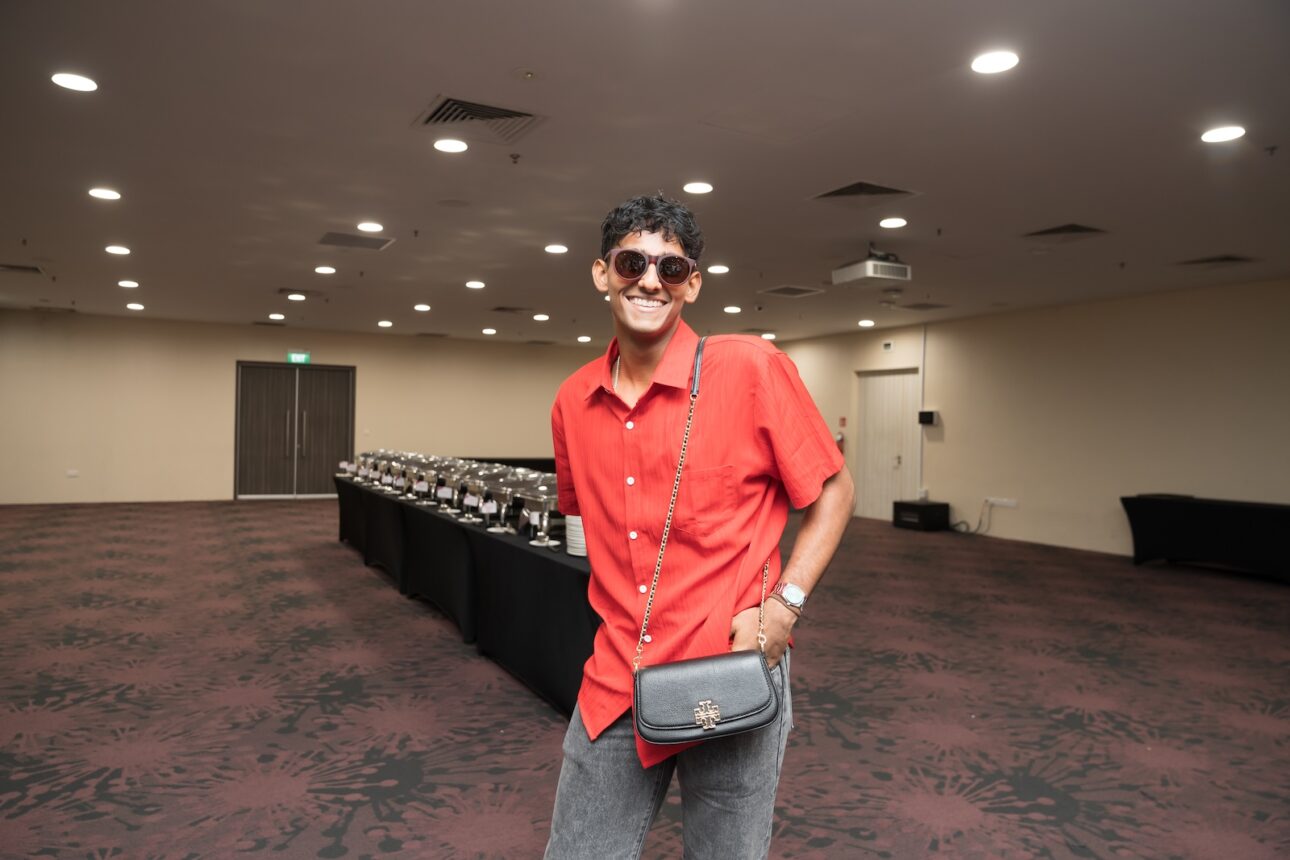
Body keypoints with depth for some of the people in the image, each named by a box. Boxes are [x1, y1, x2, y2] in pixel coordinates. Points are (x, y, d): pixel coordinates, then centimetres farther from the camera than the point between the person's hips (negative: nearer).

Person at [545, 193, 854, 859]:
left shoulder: (752, 368, -12)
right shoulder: (572, 401, 2)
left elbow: (833, 494, -5)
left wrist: (782, 606, -15)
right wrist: (623, 617, 8)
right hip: (615, 681, 4)